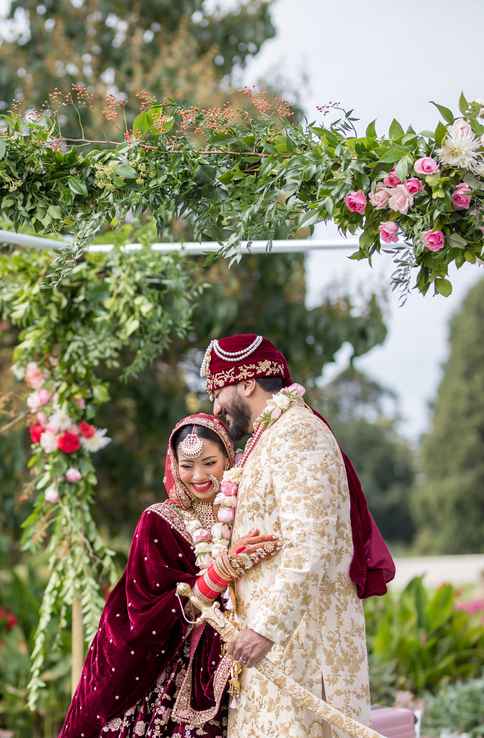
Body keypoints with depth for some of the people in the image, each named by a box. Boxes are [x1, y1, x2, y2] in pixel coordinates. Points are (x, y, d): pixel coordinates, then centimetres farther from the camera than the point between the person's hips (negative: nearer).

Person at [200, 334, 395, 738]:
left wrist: (267, 627, -25)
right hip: (281, 626, 10)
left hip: (299, 630, -10)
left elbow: (309, 548, -22)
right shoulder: (271, 437, 21)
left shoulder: (296, 435, -12)